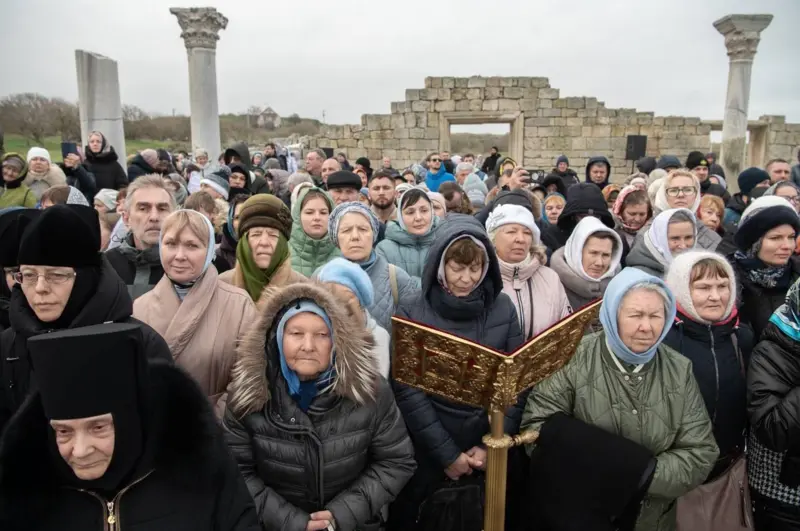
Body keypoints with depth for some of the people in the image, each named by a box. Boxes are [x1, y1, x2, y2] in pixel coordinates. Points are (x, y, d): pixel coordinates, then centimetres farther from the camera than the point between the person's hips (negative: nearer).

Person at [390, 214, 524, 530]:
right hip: (429, 446, -2)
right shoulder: (412, 314, -10)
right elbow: (409, 392, -12)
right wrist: (447, 454, -13)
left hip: (490, 440, 2)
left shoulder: (503, 308, -2)